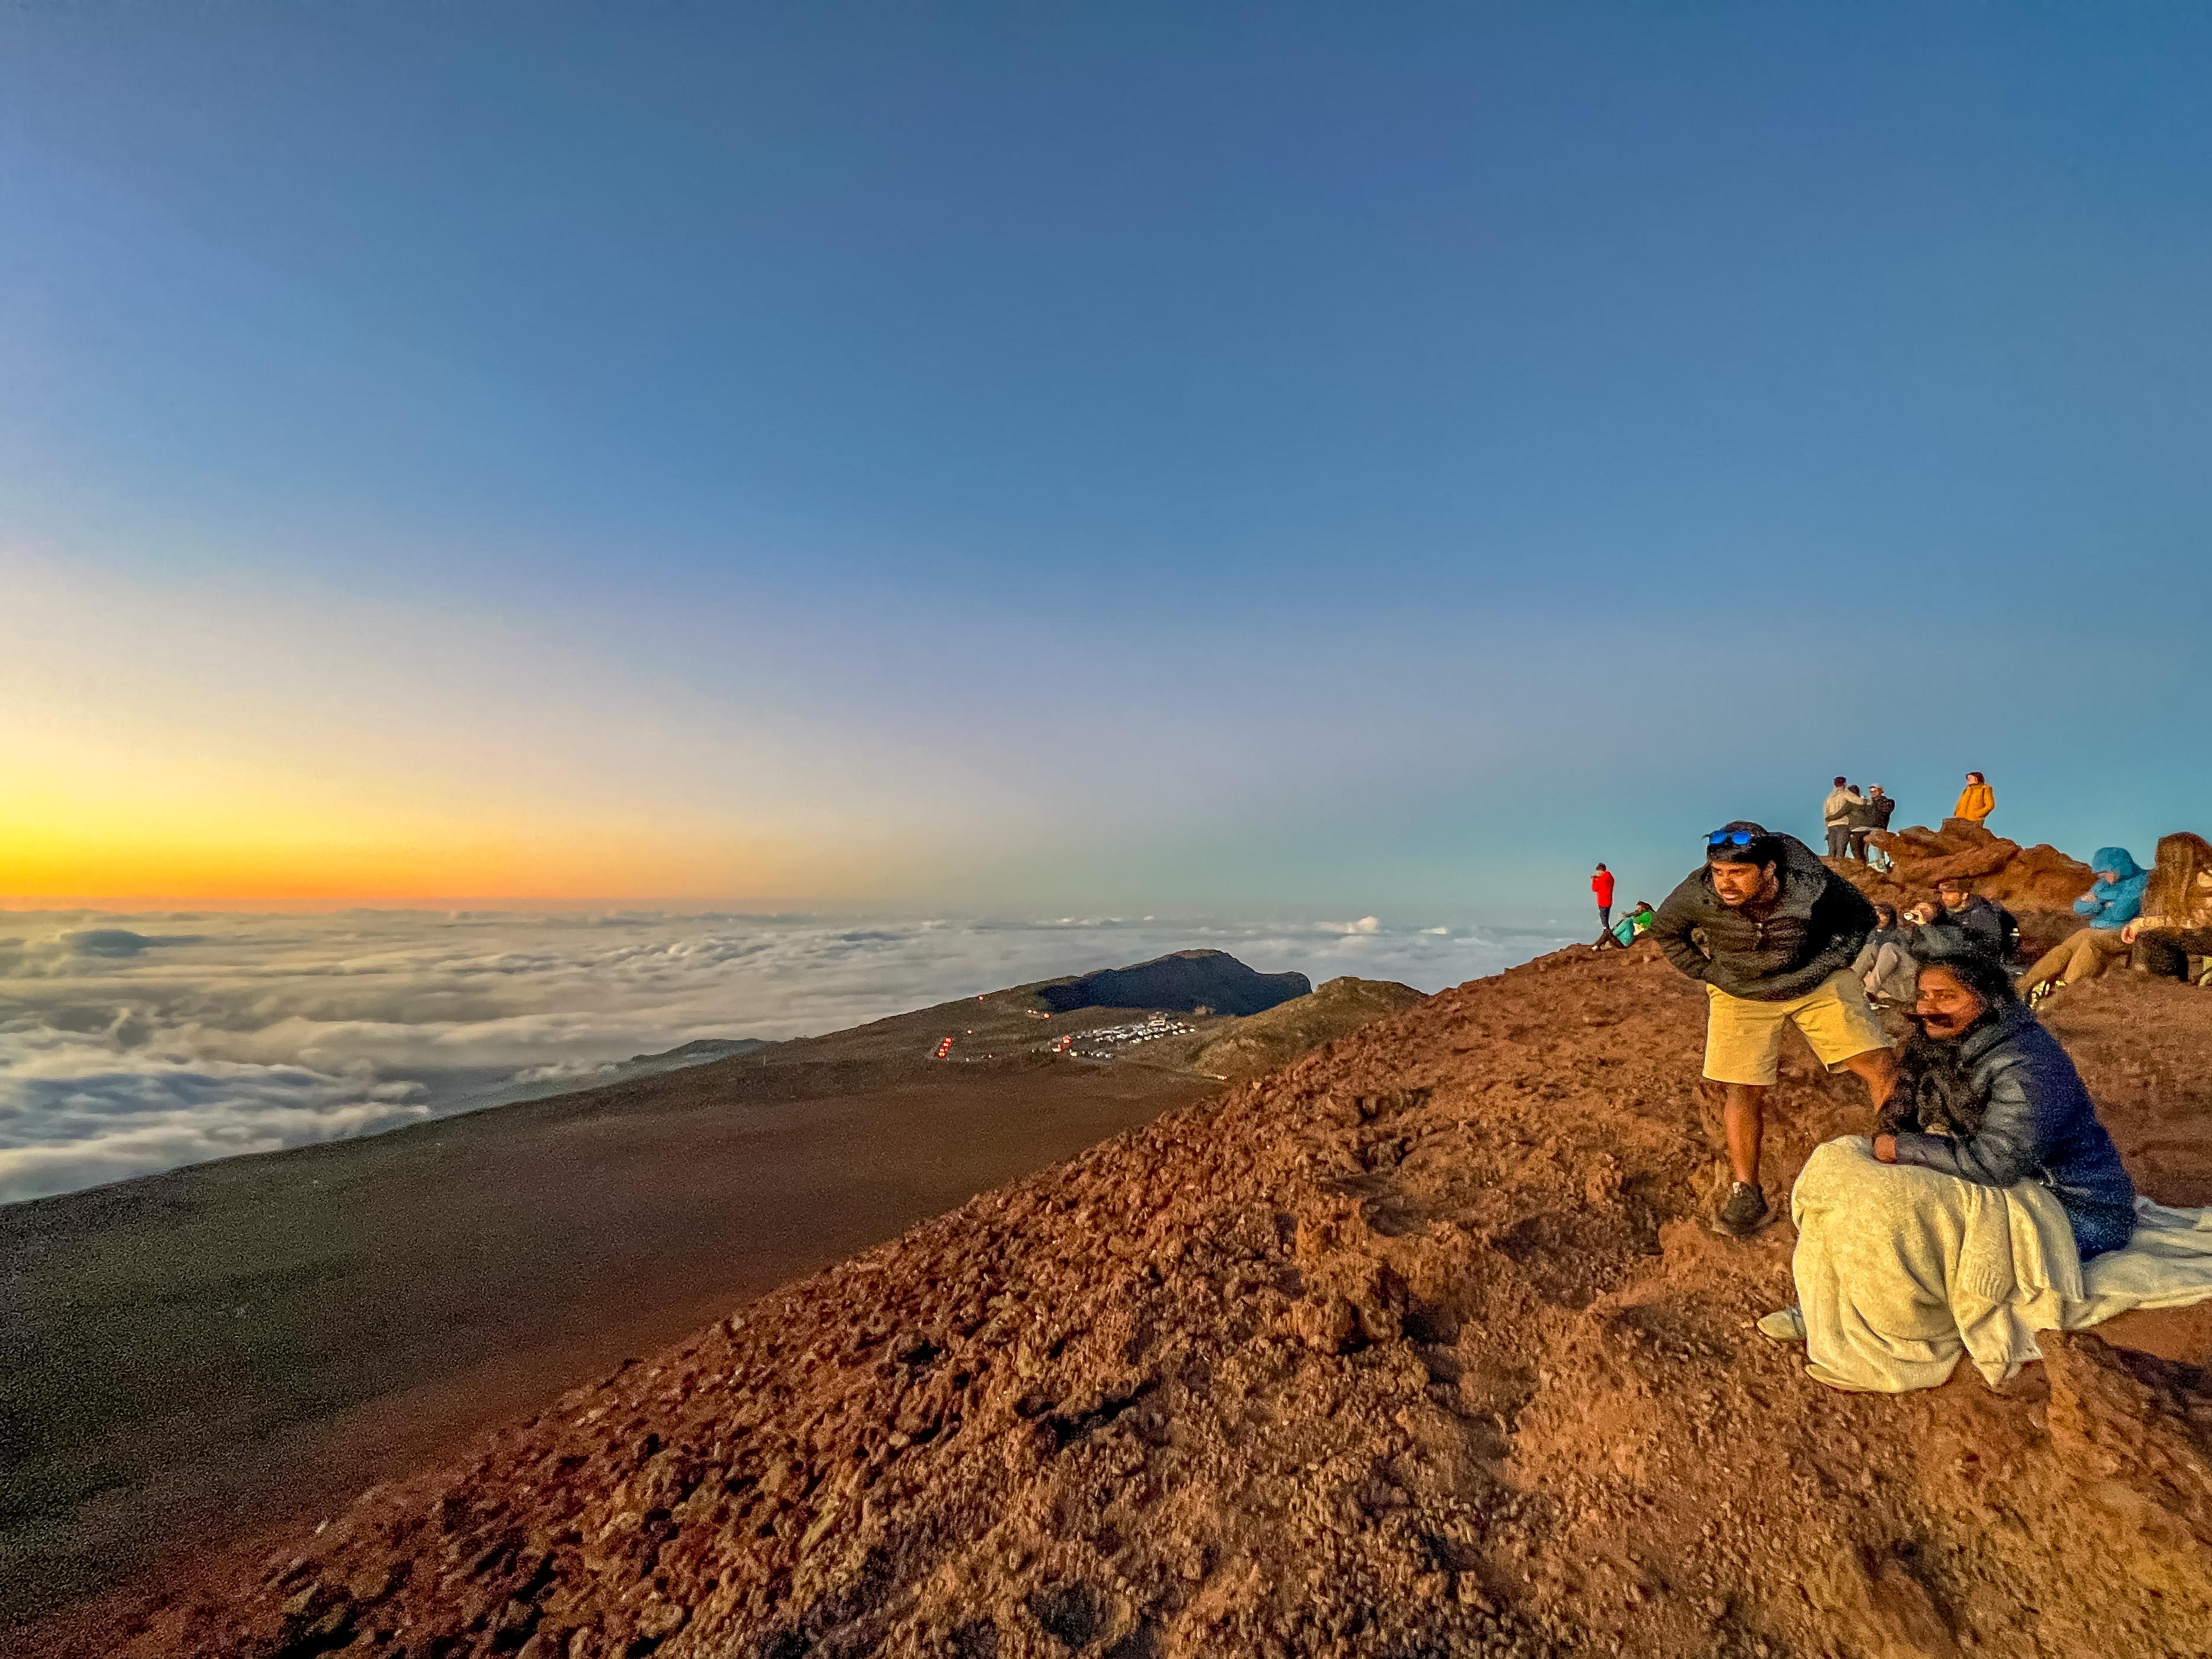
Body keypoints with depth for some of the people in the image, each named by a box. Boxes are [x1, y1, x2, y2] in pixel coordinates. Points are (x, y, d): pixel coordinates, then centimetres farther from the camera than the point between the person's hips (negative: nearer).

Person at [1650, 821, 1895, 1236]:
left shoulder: (1812, 884, -28)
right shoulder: (1697, 893, -26)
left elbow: (1862, 921, -5)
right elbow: (1665, 931, -3)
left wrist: (1822, 970, -11)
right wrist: (1709, 975, -6)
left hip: (1817, 983, 1)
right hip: (1740, 995, 0)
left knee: (1881, 1065, -8)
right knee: (1742, 1091, -4)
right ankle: (1746, 1196, 8)